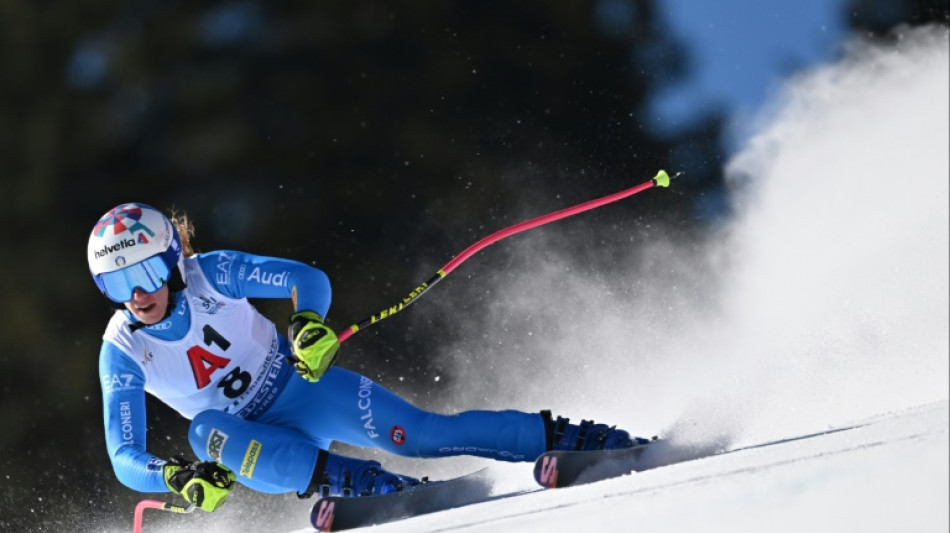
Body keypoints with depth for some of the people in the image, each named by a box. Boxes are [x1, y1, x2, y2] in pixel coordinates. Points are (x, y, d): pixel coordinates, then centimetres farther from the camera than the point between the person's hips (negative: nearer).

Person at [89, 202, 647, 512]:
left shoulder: (213, 274, -17)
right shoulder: (123, 352, -14)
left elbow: (309, 279, -14)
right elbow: (126, 460, -15)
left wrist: (308, 323, -37)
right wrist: (178, 476, -36)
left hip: (302, 387, -1)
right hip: (253, 440, 1)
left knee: (422, 433, -21)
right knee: (207, 433, -35)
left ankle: (567, 438, -11)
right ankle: (357, 483, -40)